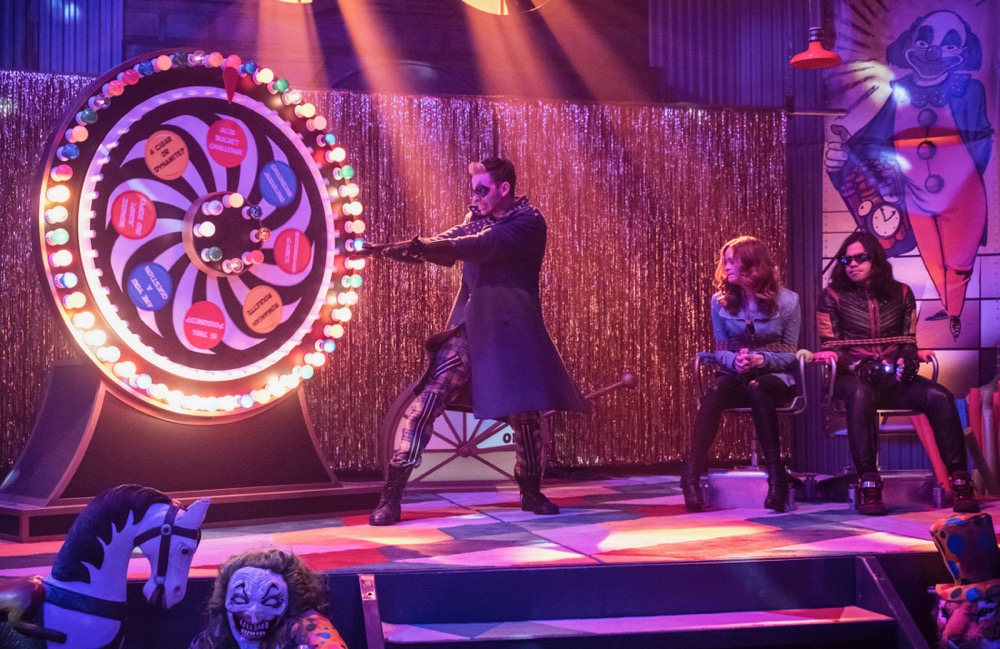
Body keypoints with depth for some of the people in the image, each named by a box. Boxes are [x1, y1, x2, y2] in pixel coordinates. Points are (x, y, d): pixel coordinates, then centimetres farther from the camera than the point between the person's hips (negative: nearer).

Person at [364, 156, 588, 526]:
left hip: (512, 332, -4)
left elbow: (482, 245, -23)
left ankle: (531, 492, 25)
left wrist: (419, 245, -33)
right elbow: (444, 248, 2)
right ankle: (391, 496, -6)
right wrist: (396, 250, -17)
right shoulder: (477, 219, 14)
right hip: (467, 329, 4)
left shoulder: (529, 222, -7)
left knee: (524, 413, 0)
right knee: (425, 402, -8)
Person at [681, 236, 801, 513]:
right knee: (715, 391, -34)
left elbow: (790, 354, -2)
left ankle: (776, 476, -37)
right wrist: (735, 360, -19)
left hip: (776, 377, -2)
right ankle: (691, 473, -43)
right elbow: (720, 350, 5)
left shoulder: (787, 301, -4)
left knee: (757, 388, -39)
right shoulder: (721, 301, 4)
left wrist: (760, 359, -21)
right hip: (735, 374, 2)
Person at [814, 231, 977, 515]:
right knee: (860, 394, -40)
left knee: (939, 397, -25)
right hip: (852, 377, -3)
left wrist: (906, 363, -10)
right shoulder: (833, 296, 6)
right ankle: (868, 484, -42)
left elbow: (909, 343, 12)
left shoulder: (900, 293, 13)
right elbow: (830, 347, 2)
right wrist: (858, 366, -18)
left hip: (894, 378, 3)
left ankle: (960, 481, -24)